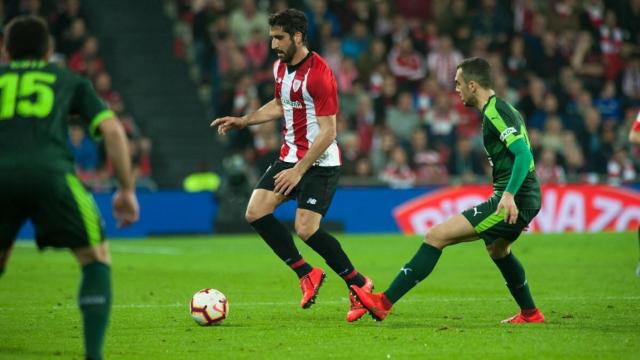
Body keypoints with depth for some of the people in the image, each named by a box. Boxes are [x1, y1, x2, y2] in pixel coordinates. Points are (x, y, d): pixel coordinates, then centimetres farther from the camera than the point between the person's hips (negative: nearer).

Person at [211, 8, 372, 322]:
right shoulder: (280, 67, 7)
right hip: (290, 156, 9)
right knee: (255, 213, -5)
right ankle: (307, 274, 6)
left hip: (320, 163, -9)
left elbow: (328, 132, -22)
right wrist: (242, 121, 16)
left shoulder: (319, 74, -20)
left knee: (306, 229, -18)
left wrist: (298, 170, -24)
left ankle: (359, 284, 0)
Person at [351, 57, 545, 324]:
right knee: (497, 250, 38)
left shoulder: (495, 114, -15)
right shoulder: (502, 109, 17)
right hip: (524, 200, 11)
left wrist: (510, 194, -35)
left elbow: (524, 155, -26)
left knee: (436, 236, -13)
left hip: (512, 202, -11)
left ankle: (384, 303, -15)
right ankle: (530, 313, 49)